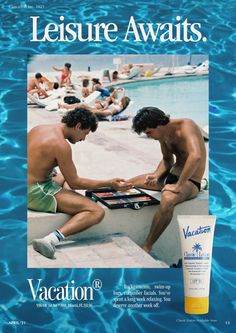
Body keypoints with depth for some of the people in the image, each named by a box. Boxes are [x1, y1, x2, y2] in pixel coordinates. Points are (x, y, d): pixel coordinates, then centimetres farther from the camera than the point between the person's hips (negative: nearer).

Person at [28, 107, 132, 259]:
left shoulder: (38, 129, 8)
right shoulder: (61, 144, -17)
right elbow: (75, 182, -11)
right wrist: (109, 184, -6)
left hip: (27, 187, 10)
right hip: (36, 193, -10)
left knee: (64, 177, 37)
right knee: (97, 212, -16)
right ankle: (51, 239, -29)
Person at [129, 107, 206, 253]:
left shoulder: (185, 126, -21)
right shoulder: (163, 135, 5)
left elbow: (196, 156, -37)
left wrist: (179, 186, -33)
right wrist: (156, 175, 0)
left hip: (190, 181, -9)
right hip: (171, 175, 9)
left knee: (168, 199, -41)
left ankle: (146, 248, -29)